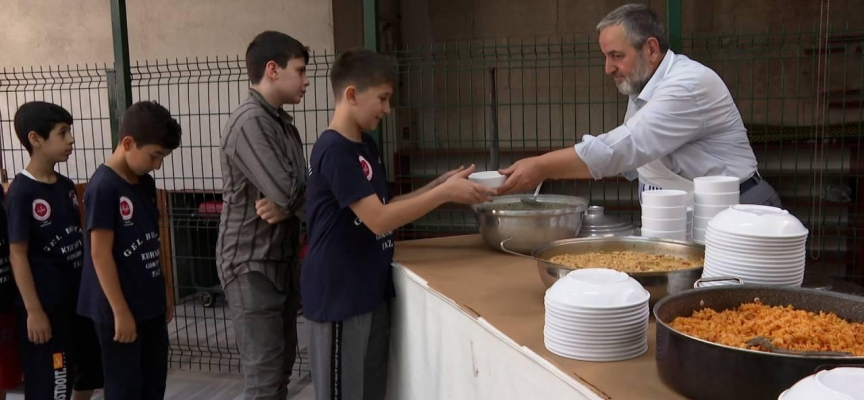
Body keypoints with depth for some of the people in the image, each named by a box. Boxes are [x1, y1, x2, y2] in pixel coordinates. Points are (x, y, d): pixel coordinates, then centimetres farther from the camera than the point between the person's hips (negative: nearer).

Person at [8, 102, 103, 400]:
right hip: (45, 303, -7)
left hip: (79, 296, 7)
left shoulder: (66, 186, 6)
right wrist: (33, 310, -16)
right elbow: (17, 254, -15)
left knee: (90, 373, 18)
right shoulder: (21, 191, -15)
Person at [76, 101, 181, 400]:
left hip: (150, 304, 8)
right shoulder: (103, 187, -18)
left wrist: (164, 293, 16)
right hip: (119, 308, -8)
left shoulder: (146, 183, 6)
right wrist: (120, 311, -17)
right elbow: (100, 254, -18)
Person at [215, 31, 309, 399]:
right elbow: (289, 192, -27)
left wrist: (285, 207, -15)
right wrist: (287, 203, -4)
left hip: (283, 261, 9)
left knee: (282, 367, 16)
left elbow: (295, 192, 7)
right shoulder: (249, 123, -18)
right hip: (251, 266, -9)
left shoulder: (285, 125, 11)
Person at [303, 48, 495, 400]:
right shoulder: (334, 151, -19)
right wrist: (445, 194, -20)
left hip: (370, 292, 9)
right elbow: (378, 220, -23)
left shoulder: (366, 146, 10)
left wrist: (439, 185, 3)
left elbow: (386, 207, 14)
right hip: (339, 298, -9)